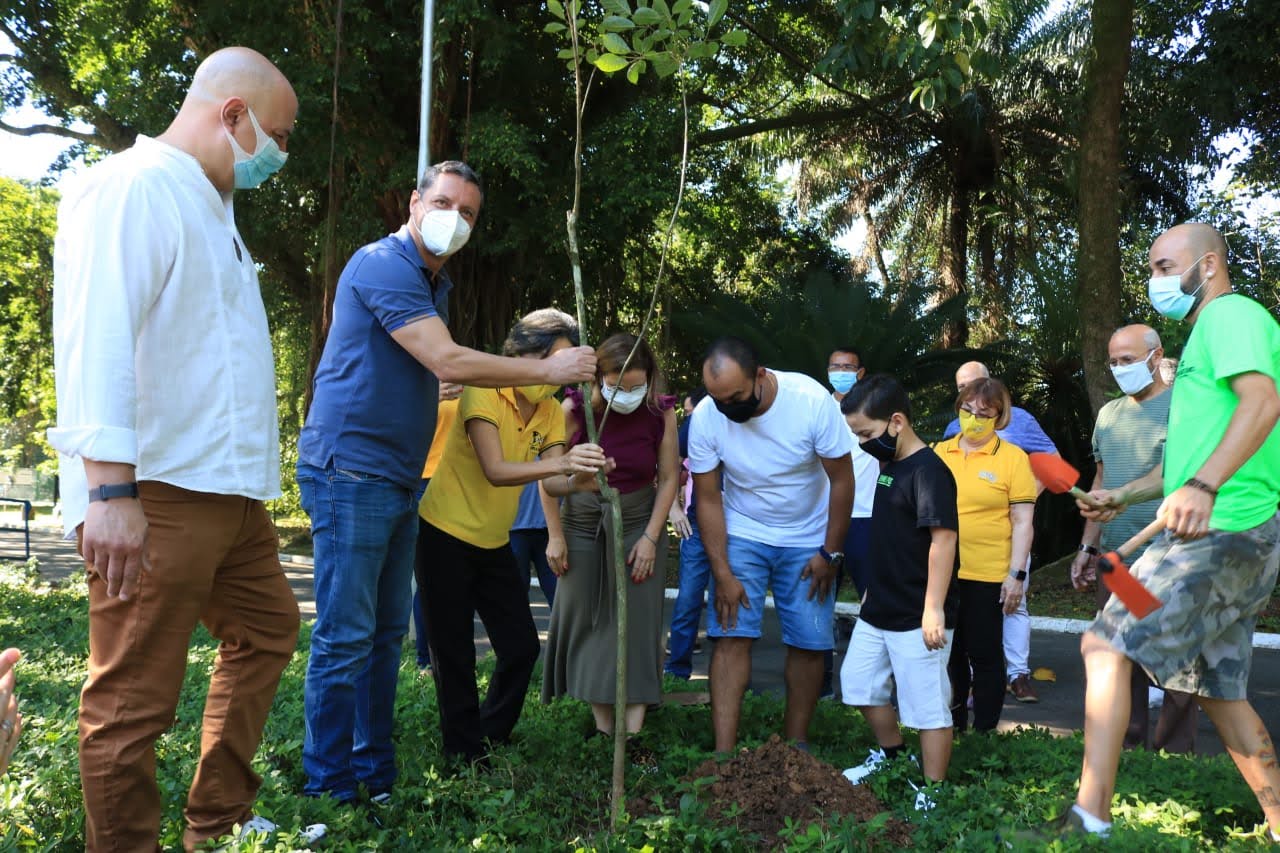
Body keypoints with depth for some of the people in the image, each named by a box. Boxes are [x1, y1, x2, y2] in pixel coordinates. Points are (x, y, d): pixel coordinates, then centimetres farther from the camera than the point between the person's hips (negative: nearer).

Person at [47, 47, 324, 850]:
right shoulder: (132, 188, -11)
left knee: (268, 630, 20)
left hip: (226, 488, 11)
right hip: (154, 495, -11)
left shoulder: (210, 209, 20)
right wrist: (112, 490, -28)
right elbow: (97, 339, -22)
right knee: (134, 698, -2)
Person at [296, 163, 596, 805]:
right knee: (345, 638, -6)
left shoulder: (435, 284, 18)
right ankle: (328, 787, 4)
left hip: (397, 481, 10)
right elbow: (449, 362, -20)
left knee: (386, 633, 13)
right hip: (351, 470, -10)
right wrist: (550, 371, -14)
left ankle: (374, 772, 22)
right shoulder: (384, 265, -13)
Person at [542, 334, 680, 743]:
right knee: (585, 621, 3)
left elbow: (669, 477, -5)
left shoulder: (660, 413, -14)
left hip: (639, 525, 0)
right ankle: (602, 725, 13)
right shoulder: (575, 409, -18)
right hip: (583, 524, 0)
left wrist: (651, 537, -9)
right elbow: (549, 476, -9)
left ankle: (633, 731, -2)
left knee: (637, 625, -4)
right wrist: (555, 536, -6)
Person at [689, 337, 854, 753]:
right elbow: (708, 498, -12)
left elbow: (841, 479, -14)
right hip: (741, 535, 0)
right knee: (732, 636, -10)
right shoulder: (706, 417, -20)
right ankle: (723, 753, -8)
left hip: (808, 542, 0)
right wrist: (723, 573, -15)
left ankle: (795, 743, 16)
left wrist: (830, 553, -10)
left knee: (808, 643, 0)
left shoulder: (813, 401, -25)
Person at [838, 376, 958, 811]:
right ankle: (891, 752, 40)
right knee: (858, 682, 20)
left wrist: (934, 609, -26)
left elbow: (943, 539, -23)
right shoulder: (888, 466, 10)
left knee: (927, 706, 1)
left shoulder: (928, 471, -18)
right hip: (878, 611, 10)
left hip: (916, 619, -10)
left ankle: (932, 794, 13)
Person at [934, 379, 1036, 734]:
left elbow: (1022, 522, -5)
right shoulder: (939, 453, 6)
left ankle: (984, 732, 19)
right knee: (949, 652, 15)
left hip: (988, 576, -4)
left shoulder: (1013, 457, -4)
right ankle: (953, 726, 30)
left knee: (984, 654, 6)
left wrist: (1016, 575, -11)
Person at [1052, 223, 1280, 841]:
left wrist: (1202, 486, -37)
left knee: (1107, 645, -14)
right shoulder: (1210, 333, 26)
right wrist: (1124, 496, 33)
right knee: (1218, 689, 15)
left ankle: (1090, 818, -16)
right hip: (1224, 533, 11)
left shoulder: (1230, 314, -5)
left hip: (1223, 530, -11)